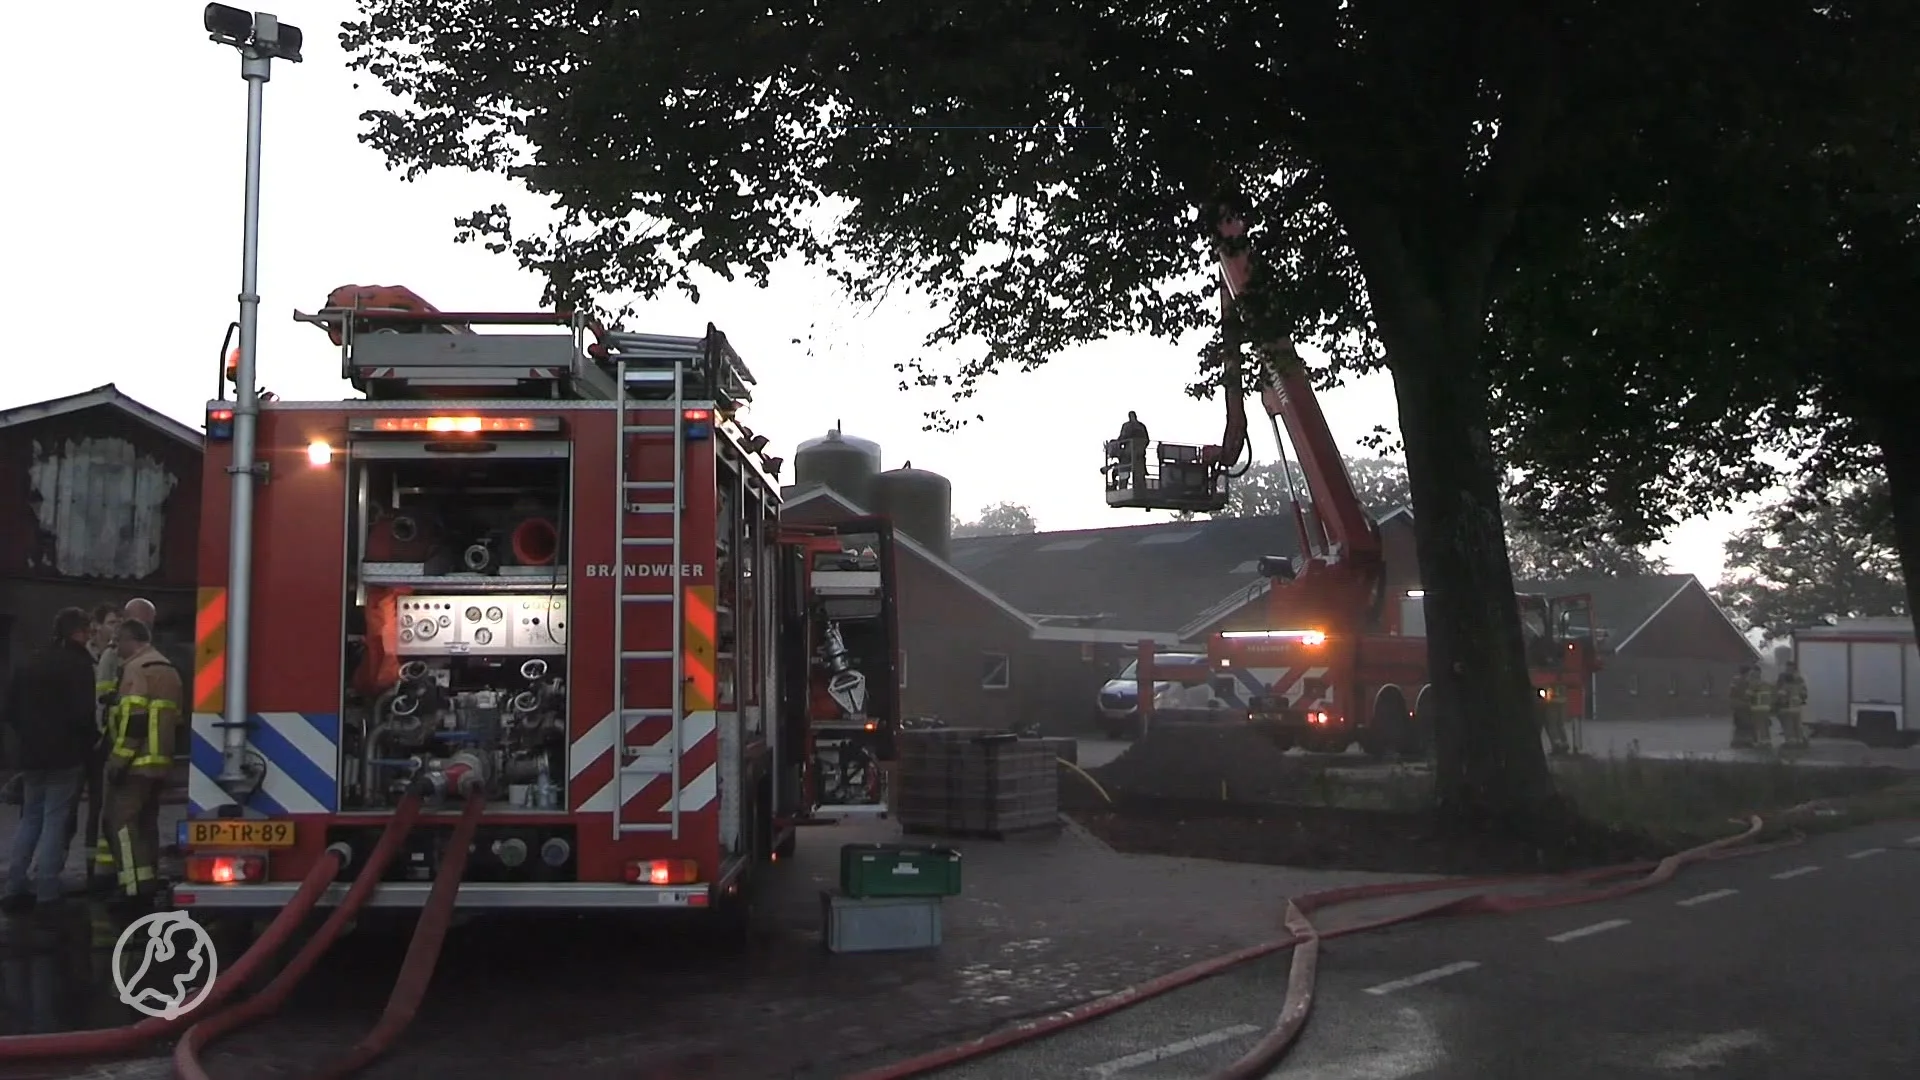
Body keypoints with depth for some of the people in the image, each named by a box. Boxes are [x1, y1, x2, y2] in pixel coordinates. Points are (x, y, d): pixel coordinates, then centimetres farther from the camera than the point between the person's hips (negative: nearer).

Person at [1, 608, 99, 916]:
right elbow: (83, 712, -18)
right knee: (55, 821, -4)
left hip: (33, 755, 7)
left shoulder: (33, 663, 13)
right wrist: (87, 738, 0)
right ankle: (46, 895, -6)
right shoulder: (78, 664, -11)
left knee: (30, 818, 15)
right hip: (64, 755, -7)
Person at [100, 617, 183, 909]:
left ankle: (135, 890, -13)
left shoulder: (136, 668, -12)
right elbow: (174, 720, 21)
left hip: (136, 763, -9)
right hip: (159, 762, 9)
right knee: (146, 823, 13)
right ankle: (148, 885, 16)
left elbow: (133, 720, -21)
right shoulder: (167, 668, 19)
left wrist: (118, 760, -18)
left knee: (123, 824, -8)